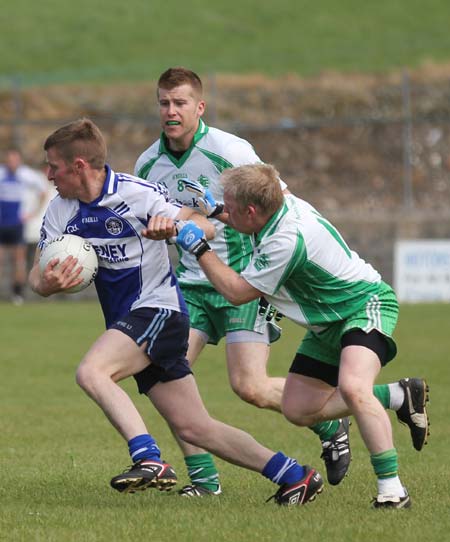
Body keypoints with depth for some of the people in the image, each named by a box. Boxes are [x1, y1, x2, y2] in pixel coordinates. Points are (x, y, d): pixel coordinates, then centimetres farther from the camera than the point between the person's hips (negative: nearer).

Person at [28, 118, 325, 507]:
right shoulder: (61, 210, 4)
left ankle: (149, 461, -33)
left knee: (91, 372, -30)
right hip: (126, 320, 7)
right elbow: (37, 276, 3)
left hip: (157, 308, -7)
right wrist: (48, 283, -22)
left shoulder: (136, 194, -15)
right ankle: (294, 476, 12)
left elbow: (206, 228, -13)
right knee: (195, 428, 5)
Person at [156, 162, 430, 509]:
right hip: (329, 323, 10)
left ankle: (391, 489, -30)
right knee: (298, 410, 7)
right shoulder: (282, 203, -6)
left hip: (366, 305, -10)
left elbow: (236, 292, -20)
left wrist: (200, 248, -12)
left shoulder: (288, 240, -32)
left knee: (352, 387, -36)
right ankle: (400, 396, 21)